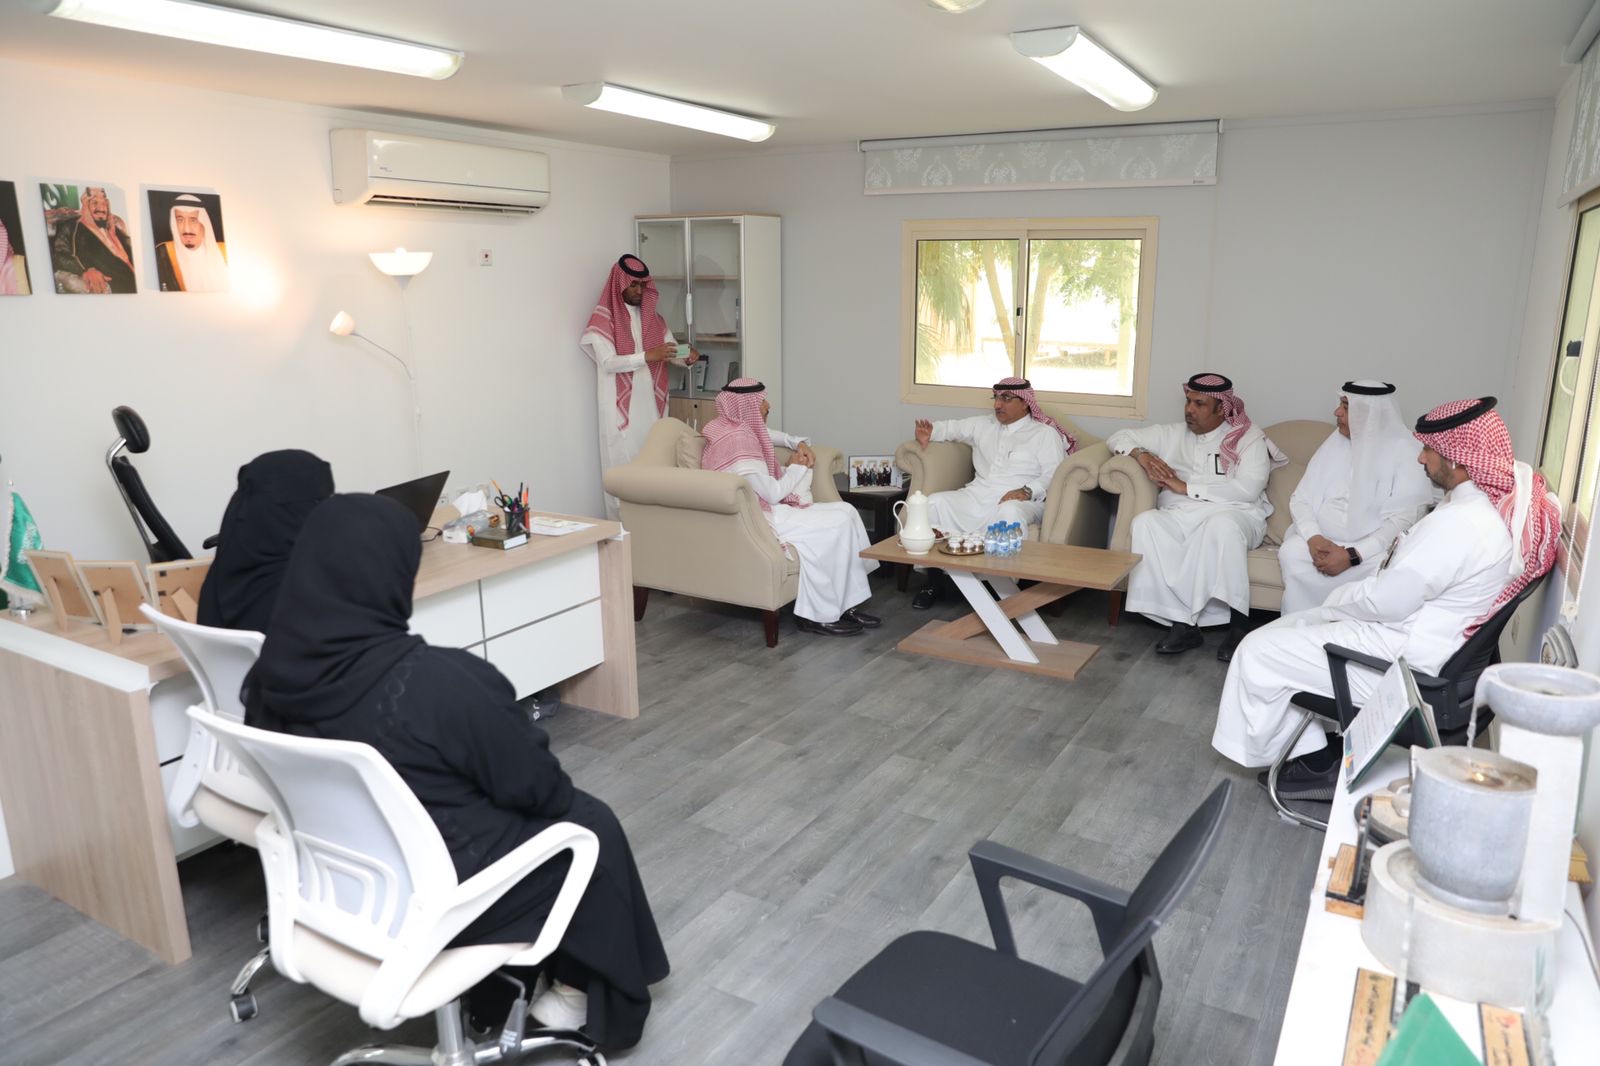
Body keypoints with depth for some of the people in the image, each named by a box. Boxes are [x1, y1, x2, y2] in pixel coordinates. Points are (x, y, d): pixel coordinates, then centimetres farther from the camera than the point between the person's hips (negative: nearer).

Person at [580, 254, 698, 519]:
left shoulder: (652, 316, 11)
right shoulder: (603, 318, -7)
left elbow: (671, 350, 8)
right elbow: (608, 363, -16)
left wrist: (686, 357, -15)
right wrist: (647, 356, -26)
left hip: (651, 400, 5)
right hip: (621, 403, -5)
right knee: (624, 463, -4)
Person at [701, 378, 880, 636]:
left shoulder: (739, 430, 11)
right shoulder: (738, 442, -19)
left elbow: (770, 434, 34)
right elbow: (773, 493, -18)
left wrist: (800, 444, 15)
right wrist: (796, 467, -1)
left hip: (766, 509, 10)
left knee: (846, 512, 0)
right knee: (838, 523, -15)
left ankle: (846, 605, -1)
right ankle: (818, 615, -7)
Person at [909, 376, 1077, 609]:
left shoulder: (1045, 433, 9)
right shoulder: (983, 425, 26)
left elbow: (1053, 475, -2)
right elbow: (952, 428, 28)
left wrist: (1027, 491, -20)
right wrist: (929, 432, 4)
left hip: (1018, 502, -5)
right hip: (976, 497, 5)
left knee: (1010, 513, -40)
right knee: (935, 502, -21)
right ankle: (932, 582, -17)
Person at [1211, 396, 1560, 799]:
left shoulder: (1461, 523, -29)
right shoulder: (1502, 498, 2)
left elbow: (1387, 602, -24)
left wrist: (1336, 599, -5)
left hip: (1404, 659, -11)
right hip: (1421, 632, 11)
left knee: (1259, 652, -6)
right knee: (1289, 627, 16)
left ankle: (1316, 761, 14)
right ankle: (1317, 758, 19)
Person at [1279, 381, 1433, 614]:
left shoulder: (1406, 451, -5)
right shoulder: (1335, 442, 9)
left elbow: (1402, 520, -14)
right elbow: (1301, 499, 5)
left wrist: (1353, 555, -26)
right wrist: (1313, 537, -15)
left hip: (1374, 548, -3)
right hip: (1324, 540, 3)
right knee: (1291, 553, -28)